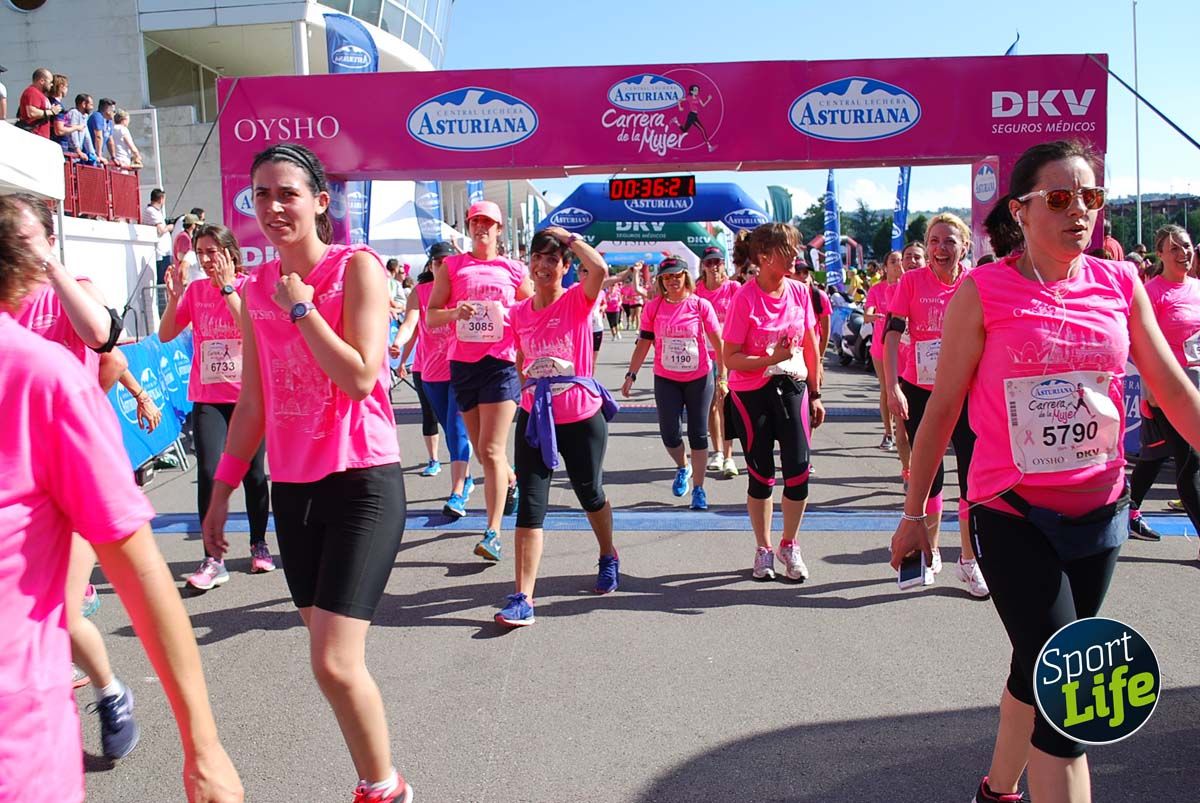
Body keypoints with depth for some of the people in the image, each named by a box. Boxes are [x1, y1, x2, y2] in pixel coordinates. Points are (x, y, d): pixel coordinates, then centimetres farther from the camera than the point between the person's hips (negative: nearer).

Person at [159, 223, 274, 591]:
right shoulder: (195, 290, 5)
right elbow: (166, 335, 4)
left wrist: (227, 287, -20)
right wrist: (174, 297, -10)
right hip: (207, 398, 2)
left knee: (252, 473, 7)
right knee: (208, 472, -10)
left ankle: (259, 545, 27)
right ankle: (212, 560, -3)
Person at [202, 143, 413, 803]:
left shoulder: (357, 267, -8)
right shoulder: (256, 288, 9)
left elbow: (361, 378, -18)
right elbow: (252, 403, 14)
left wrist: (301, 307, -12)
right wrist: (222, 490, 15)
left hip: (362, 482, -6)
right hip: (292, 487, 6)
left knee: (334, 663, -12)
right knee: (333, 655, 14)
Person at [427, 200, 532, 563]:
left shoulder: (514, 270, 7)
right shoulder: (452, 266, 8)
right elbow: (431, 316, 3)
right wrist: (455, 313, -17)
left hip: (501, 363, -3)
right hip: (463, 363, 3)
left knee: (490, 450, -11)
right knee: (482, 449, 14)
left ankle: (493, 532, -9)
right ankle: (511, 481, 46)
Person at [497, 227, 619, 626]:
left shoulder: (578, 301, -8)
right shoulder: (519, 312, 4)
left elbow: (599, 269, -30)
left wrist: (570, 238, -16)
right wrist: (527, 386, 8)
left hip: (583, 418, -2)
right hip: (535, 418, 3)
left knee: (590, 495, 17)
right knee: (530, 505, -7)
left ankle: (608, 557, 46)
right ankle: (523, 598, -6)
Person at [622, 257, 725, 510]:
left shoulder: (700, 305, -7)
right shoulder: (653, 307, -1)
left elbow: (717, 343, -4)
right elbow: (644, 343, 5)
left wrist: (722, 377, -6)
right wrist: (631, 374, 1)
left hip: (699, 378, -1)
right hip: (666, 379, 2)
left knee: (698, 433, 4)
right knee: (669, 433, -1)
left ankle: (698, 487, 16)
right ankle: (682, 467, 31)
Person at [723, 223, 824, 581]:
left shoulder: (800, 292, 0)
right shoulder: (745, 298, -13)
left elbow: (811, 347, 9)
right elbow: (730, 358, -13)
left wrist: (815, 394, 11)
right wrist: (772, 359, -25)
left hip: (793, 388, 3)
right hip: (752, 393, -3)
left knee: (798, 469, -3)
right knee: (761, 475, 6)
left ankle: (789, 545, 19)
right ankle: (763, 549, 25)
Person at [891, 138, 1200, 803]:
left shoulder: (1120, 285, 3)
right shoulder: (983, 292, -9)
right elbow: (942, 407, -6)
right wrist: (913, 513, -3)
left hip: (1099, 511, 5)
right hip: (1012, 517, -5)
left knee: (1039, 670, 19)